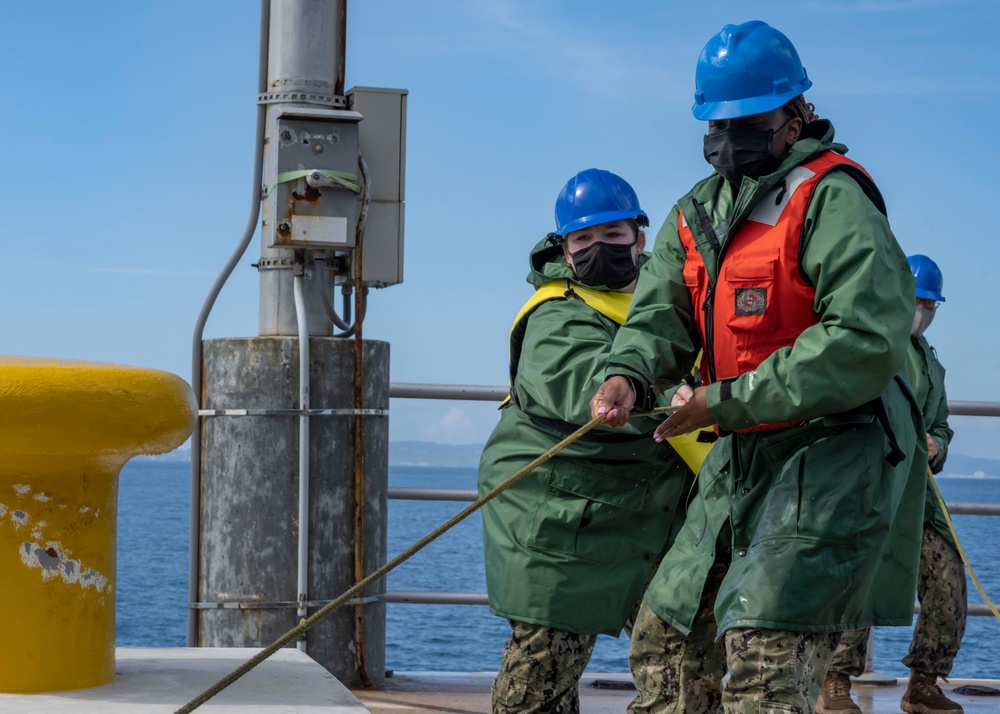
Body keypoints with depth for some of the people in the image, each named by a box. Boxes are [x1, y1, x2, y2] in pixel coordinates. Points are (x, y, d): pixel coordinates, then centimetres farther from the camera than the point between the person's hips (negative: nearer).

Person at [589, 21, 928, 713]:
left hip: (834, 455, -9)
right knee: (664, 637, 15)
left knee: (764, 655, -18)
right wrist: (628, 374, -21)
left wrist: (726, 402, -22)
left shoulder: (833, 200, -14)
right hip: (742, 461, 9)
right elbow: (660, 313, 4)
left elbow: (868, 342, -24)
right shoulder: (697, 213, 12)